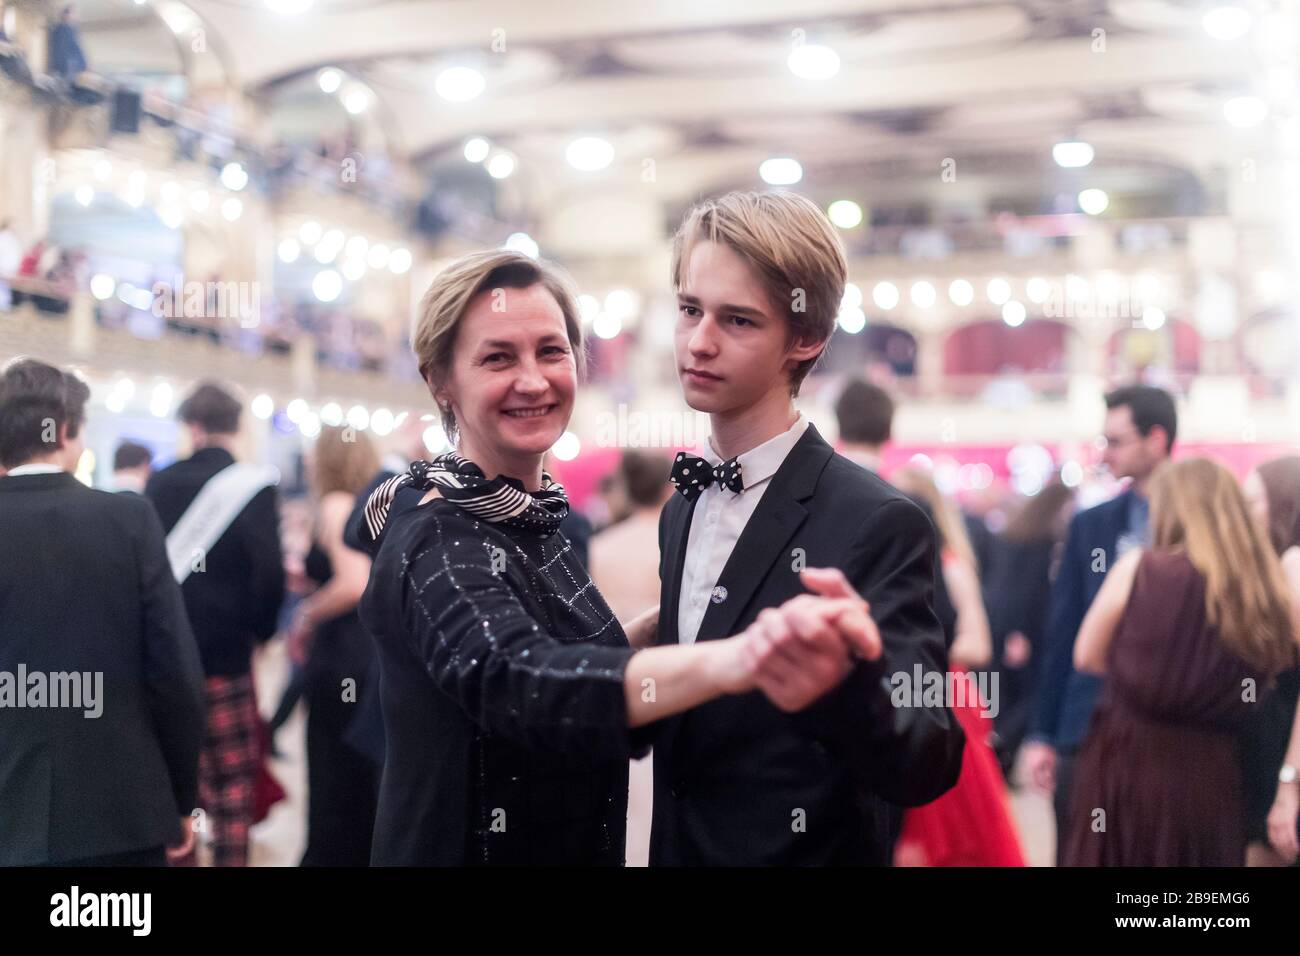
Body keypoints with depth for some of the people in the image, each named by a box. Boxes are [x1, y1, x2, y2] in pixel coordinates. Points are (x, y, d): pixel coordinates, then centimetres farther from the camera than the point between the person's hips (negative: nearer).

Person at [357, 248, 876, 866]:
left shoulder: (528, 518, 3)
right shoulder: (437, 539, -23)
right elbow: (513, 682, -42)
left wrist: (656, 625, -4)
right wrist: (733, 661, -58)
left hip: (577, 846, 8)